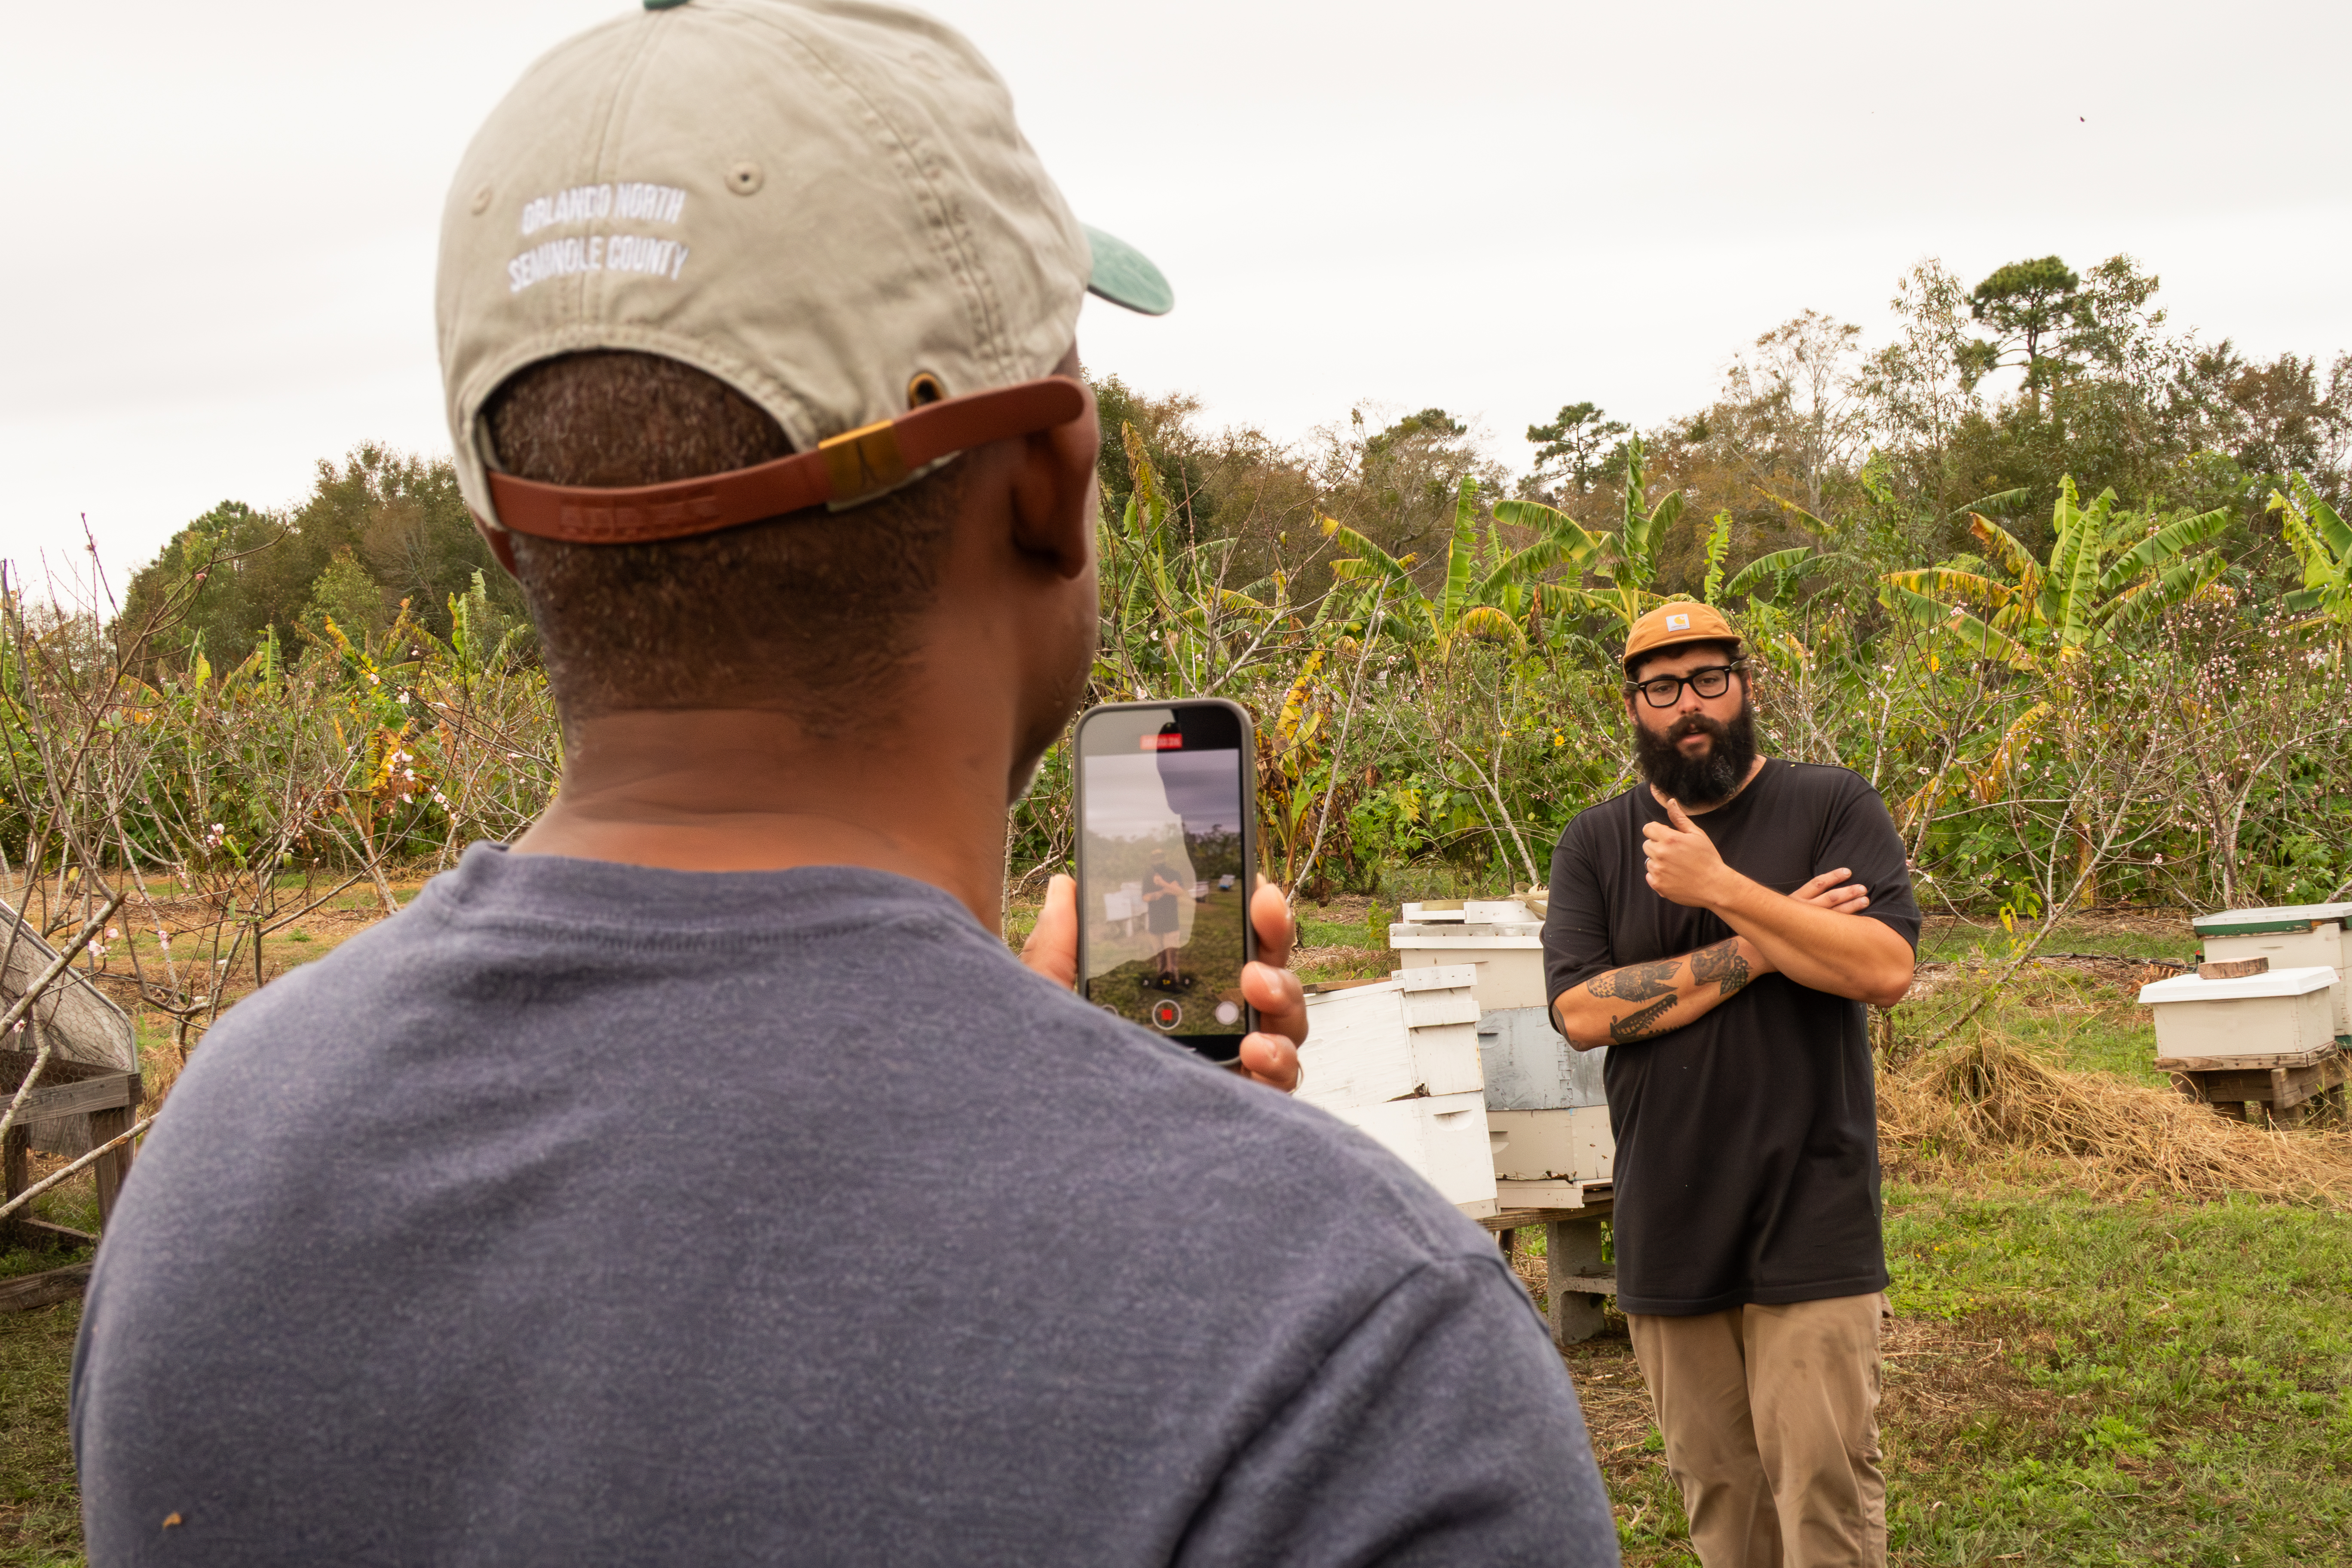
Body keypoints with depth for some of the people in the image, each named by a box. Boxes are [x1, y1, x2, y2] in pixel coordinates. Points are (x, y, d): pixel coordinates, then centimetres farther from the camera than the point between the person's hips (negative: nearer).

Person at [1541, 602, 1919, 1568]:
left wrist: (1722, 889, -18)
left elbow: (1886, 969, -14)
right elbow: (1582, 1010, -7)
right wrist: (1762, 944, -11)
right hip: (1668, 1228, 3)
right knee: (1715, 1490, 12)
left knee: (1826, 1484, -3)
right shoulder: (1596, 844, 6)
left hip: (1809, 1225, -3)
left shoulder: (1833, 808, 0)